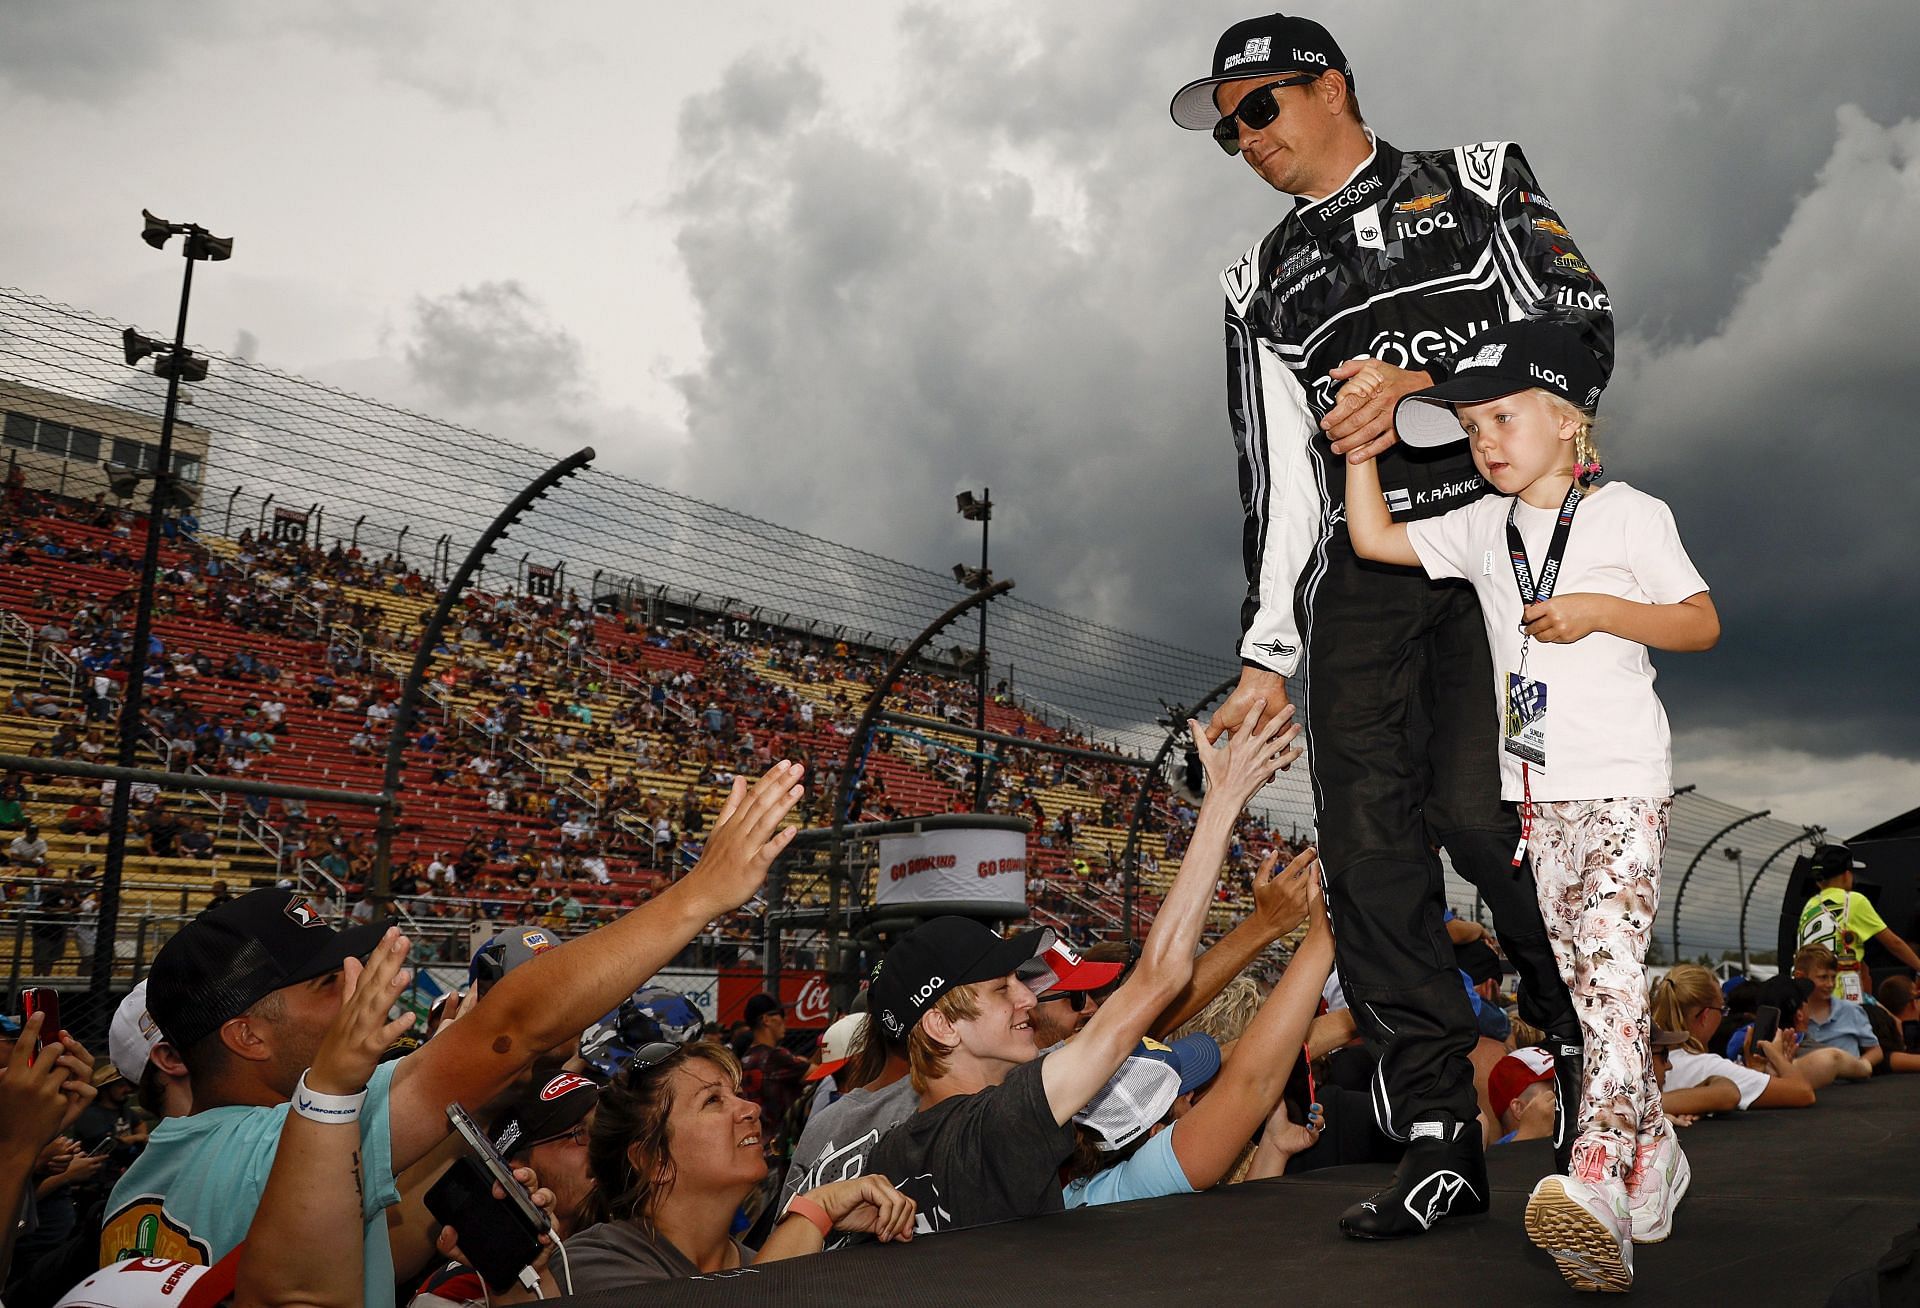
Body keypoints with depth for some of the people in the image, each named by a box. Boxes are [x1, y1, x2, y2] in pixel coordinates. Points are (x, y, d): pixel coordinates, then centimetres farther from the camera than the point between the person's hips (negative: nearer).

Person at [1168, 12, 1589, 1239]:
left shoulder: (1477, 179, 14)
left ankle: (1593, 1047, 8)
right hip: (1366, 560, 4)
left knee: (1475, 805, -19)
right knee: (1368, 841, -8)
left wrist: (1425, 383, -13)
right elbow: (1280, 480, 13)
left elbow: (1584, 331, 3)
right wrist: (1269, 652, 4)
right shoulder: (1265, 284, 21)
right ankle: (1439, 1145, -1)